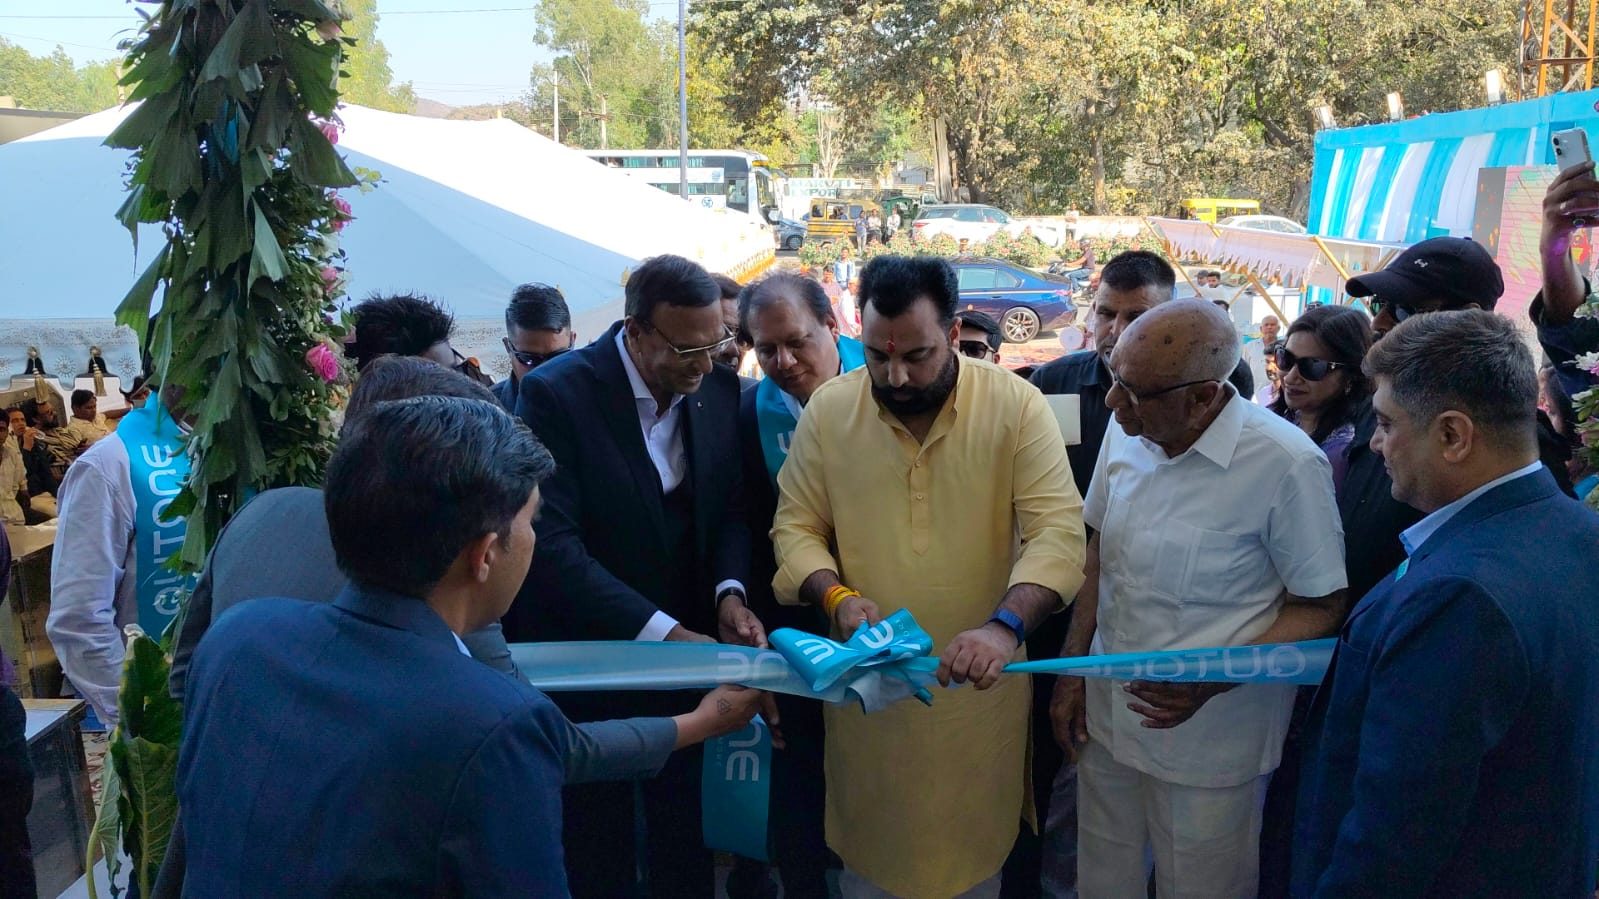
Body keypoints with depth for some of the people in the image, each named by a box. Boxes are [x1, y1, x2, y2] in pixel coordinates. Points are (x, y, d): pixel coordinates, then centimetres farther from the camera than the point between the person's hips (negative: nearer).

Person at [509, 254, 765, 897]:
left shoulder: (718, 390, -4)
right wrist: (664, 632, -30)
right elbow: (552, 546, -25)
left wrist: (730, 591, -16)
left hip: (680, 639, 4)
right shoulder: (556, 394, -20)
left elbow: (731, 506, 4)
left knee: (683, 842, 16)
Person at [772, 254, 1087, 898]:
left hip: (976, 683, -1)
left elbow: (1058, 529, -17)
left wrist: (1007, 625, -33)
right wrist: (835, 595, -19)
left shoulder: (1016, 405, -11)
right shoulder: (828, 409, -5)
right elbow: (796, 525, 0)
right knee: (868, 847, 17)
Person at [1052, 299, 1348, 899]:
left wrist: (1211, 682, -26)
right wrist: (1072, 667, 8)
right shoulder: (1126, 431, -2)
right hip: (1107, 717, 5)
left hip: (1208, 741, -5)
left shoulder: (1287, 464, -21)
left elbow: (1320, 607, -13)